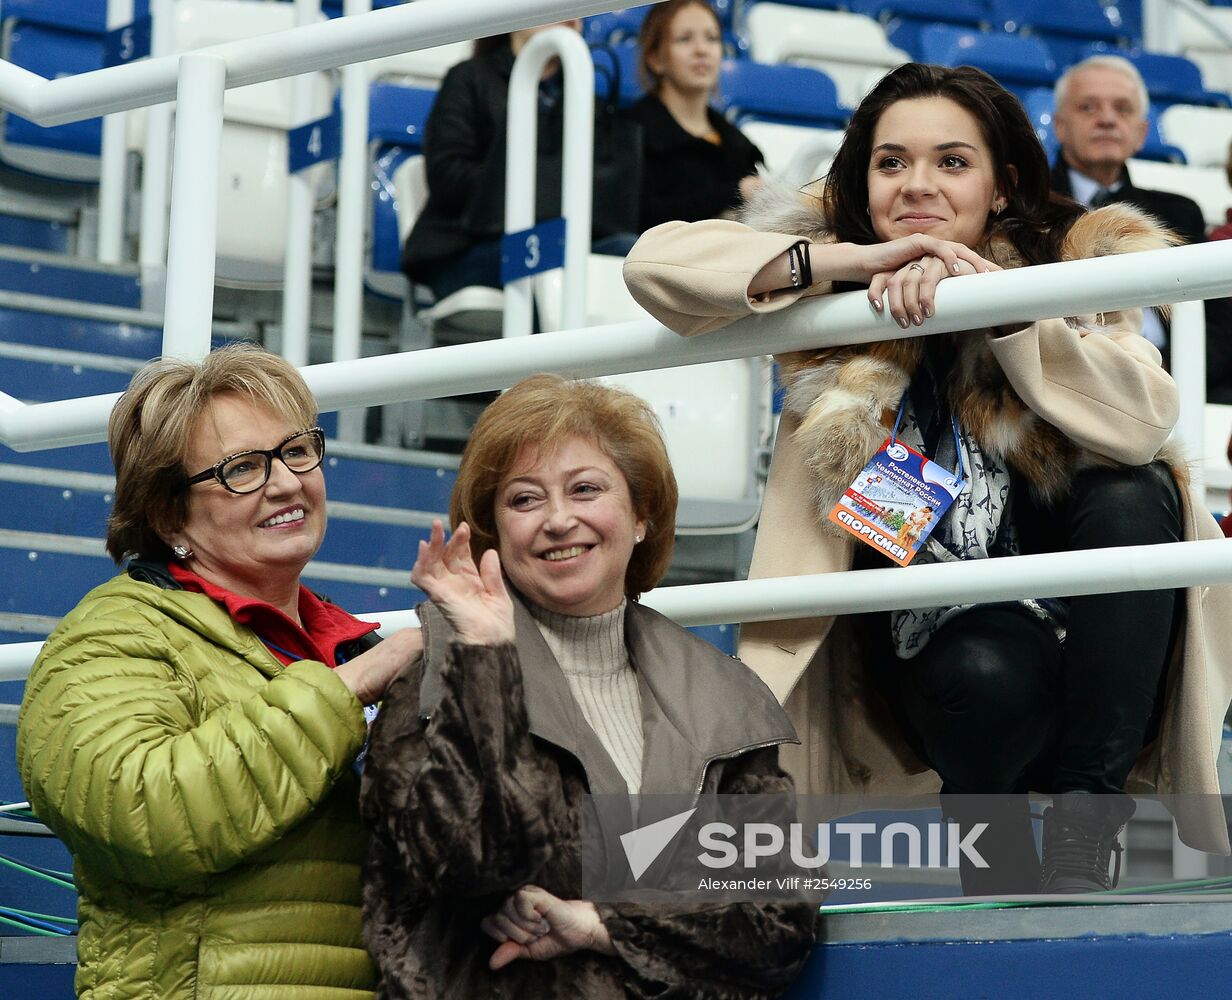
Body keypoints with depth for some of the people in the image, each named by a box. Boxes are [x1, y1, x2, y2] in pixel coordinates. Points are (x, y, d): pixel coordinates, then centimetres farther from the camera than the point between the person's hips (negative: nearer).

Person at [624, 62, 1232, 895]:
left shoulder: (1073, 264, -6)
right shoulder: (838, 289, -3)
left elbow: (1145, 419, -24)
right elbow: (655, 262, -17)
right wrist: (854, 261, -23)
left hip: (1085, 611, 1)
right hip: (924, 631, -1)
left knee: (1130, 495, -28)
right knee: (986, 675, -35)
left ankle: (1085, 826, -20)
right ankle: (1000, 873, 0)